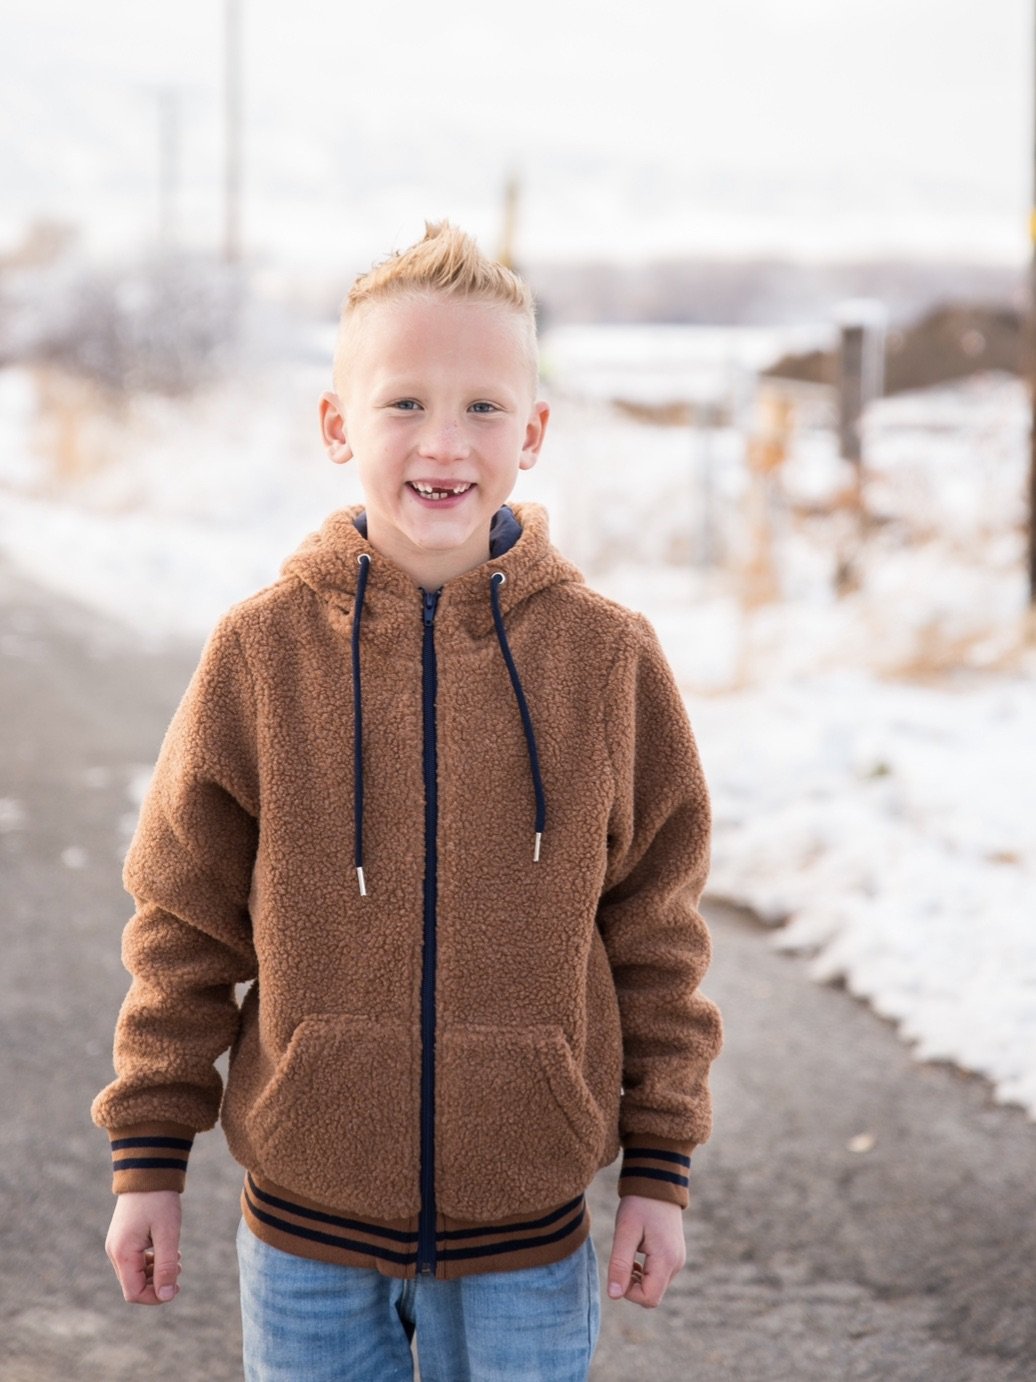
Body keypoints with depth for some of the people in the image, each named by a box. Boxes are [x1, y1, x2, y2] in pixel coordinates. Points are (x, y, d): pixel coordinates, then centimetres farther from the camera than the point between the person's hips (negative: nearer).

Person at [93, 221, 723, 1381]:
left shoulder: (606, 657, -5)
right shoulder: (261, 651, -6)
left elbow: (655, 933, 2)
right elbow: (185, 925, 1)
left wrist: (660, 1170, 3)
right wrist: (148, 1159, 2)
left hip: (526, 1237, 0)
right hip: (307, 1224, 0)